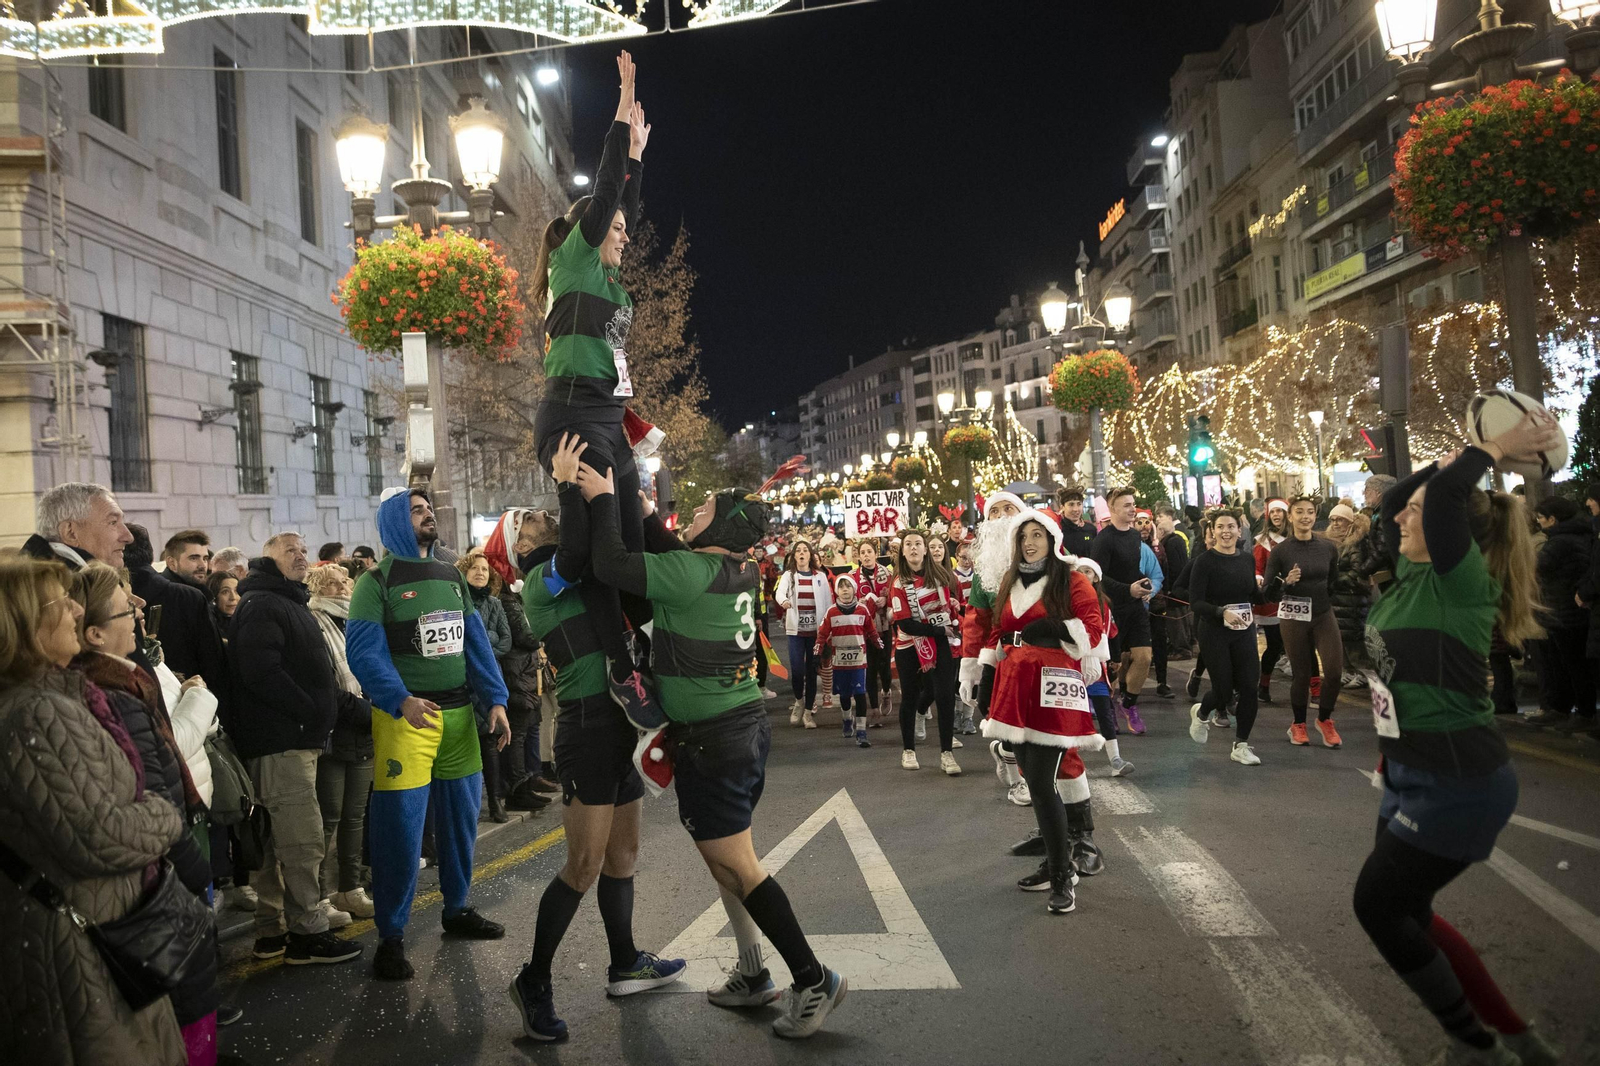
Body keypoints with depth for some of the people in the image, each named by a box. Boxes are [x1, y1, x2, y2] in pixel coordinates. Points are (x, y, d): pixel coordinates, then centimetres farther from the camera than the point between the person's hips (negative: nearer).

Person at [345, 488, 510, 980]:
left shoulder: (451, 576, 14)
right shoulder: (377, 582, -4)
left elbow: (476, 641, 13)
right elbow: (364, 652, -14)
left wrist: (496, 700, 4)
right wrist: (402, 700, -29)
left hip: (459, 714, 6)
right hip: (405, 718, -6)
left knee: (462, 817, 14)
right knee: (400, 828, -5)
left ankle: (457, 908, 31)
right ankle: (391, 936, 6)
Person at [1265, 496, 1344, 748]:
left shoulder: (1328, 547, 2)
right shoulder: (1280, 551, -7)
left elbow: (1334, 581, 17)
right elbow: (1267, 589, -6)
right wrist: (1286, 582, -22)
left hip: (1324, 614, 2)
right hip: (1293, 616, -2)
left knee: (1335, 670, -10)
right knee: (1301, 674, 4)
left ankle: (1325, 720, 15)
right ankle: (1298, 725, 26)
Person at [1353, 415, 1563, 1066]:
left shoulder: (1462, 581, -17)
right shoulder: (1415, 575, 6)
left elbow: (1441, 500, -31)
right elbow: (1394, 503, 18)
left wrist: (1497, 450, -17)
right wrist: (1461, 453, 11)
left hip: (1460, 786, -9)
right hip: (1415, 778, 9)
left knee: (1376, 905, 0)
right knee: (1403, 911, 14)